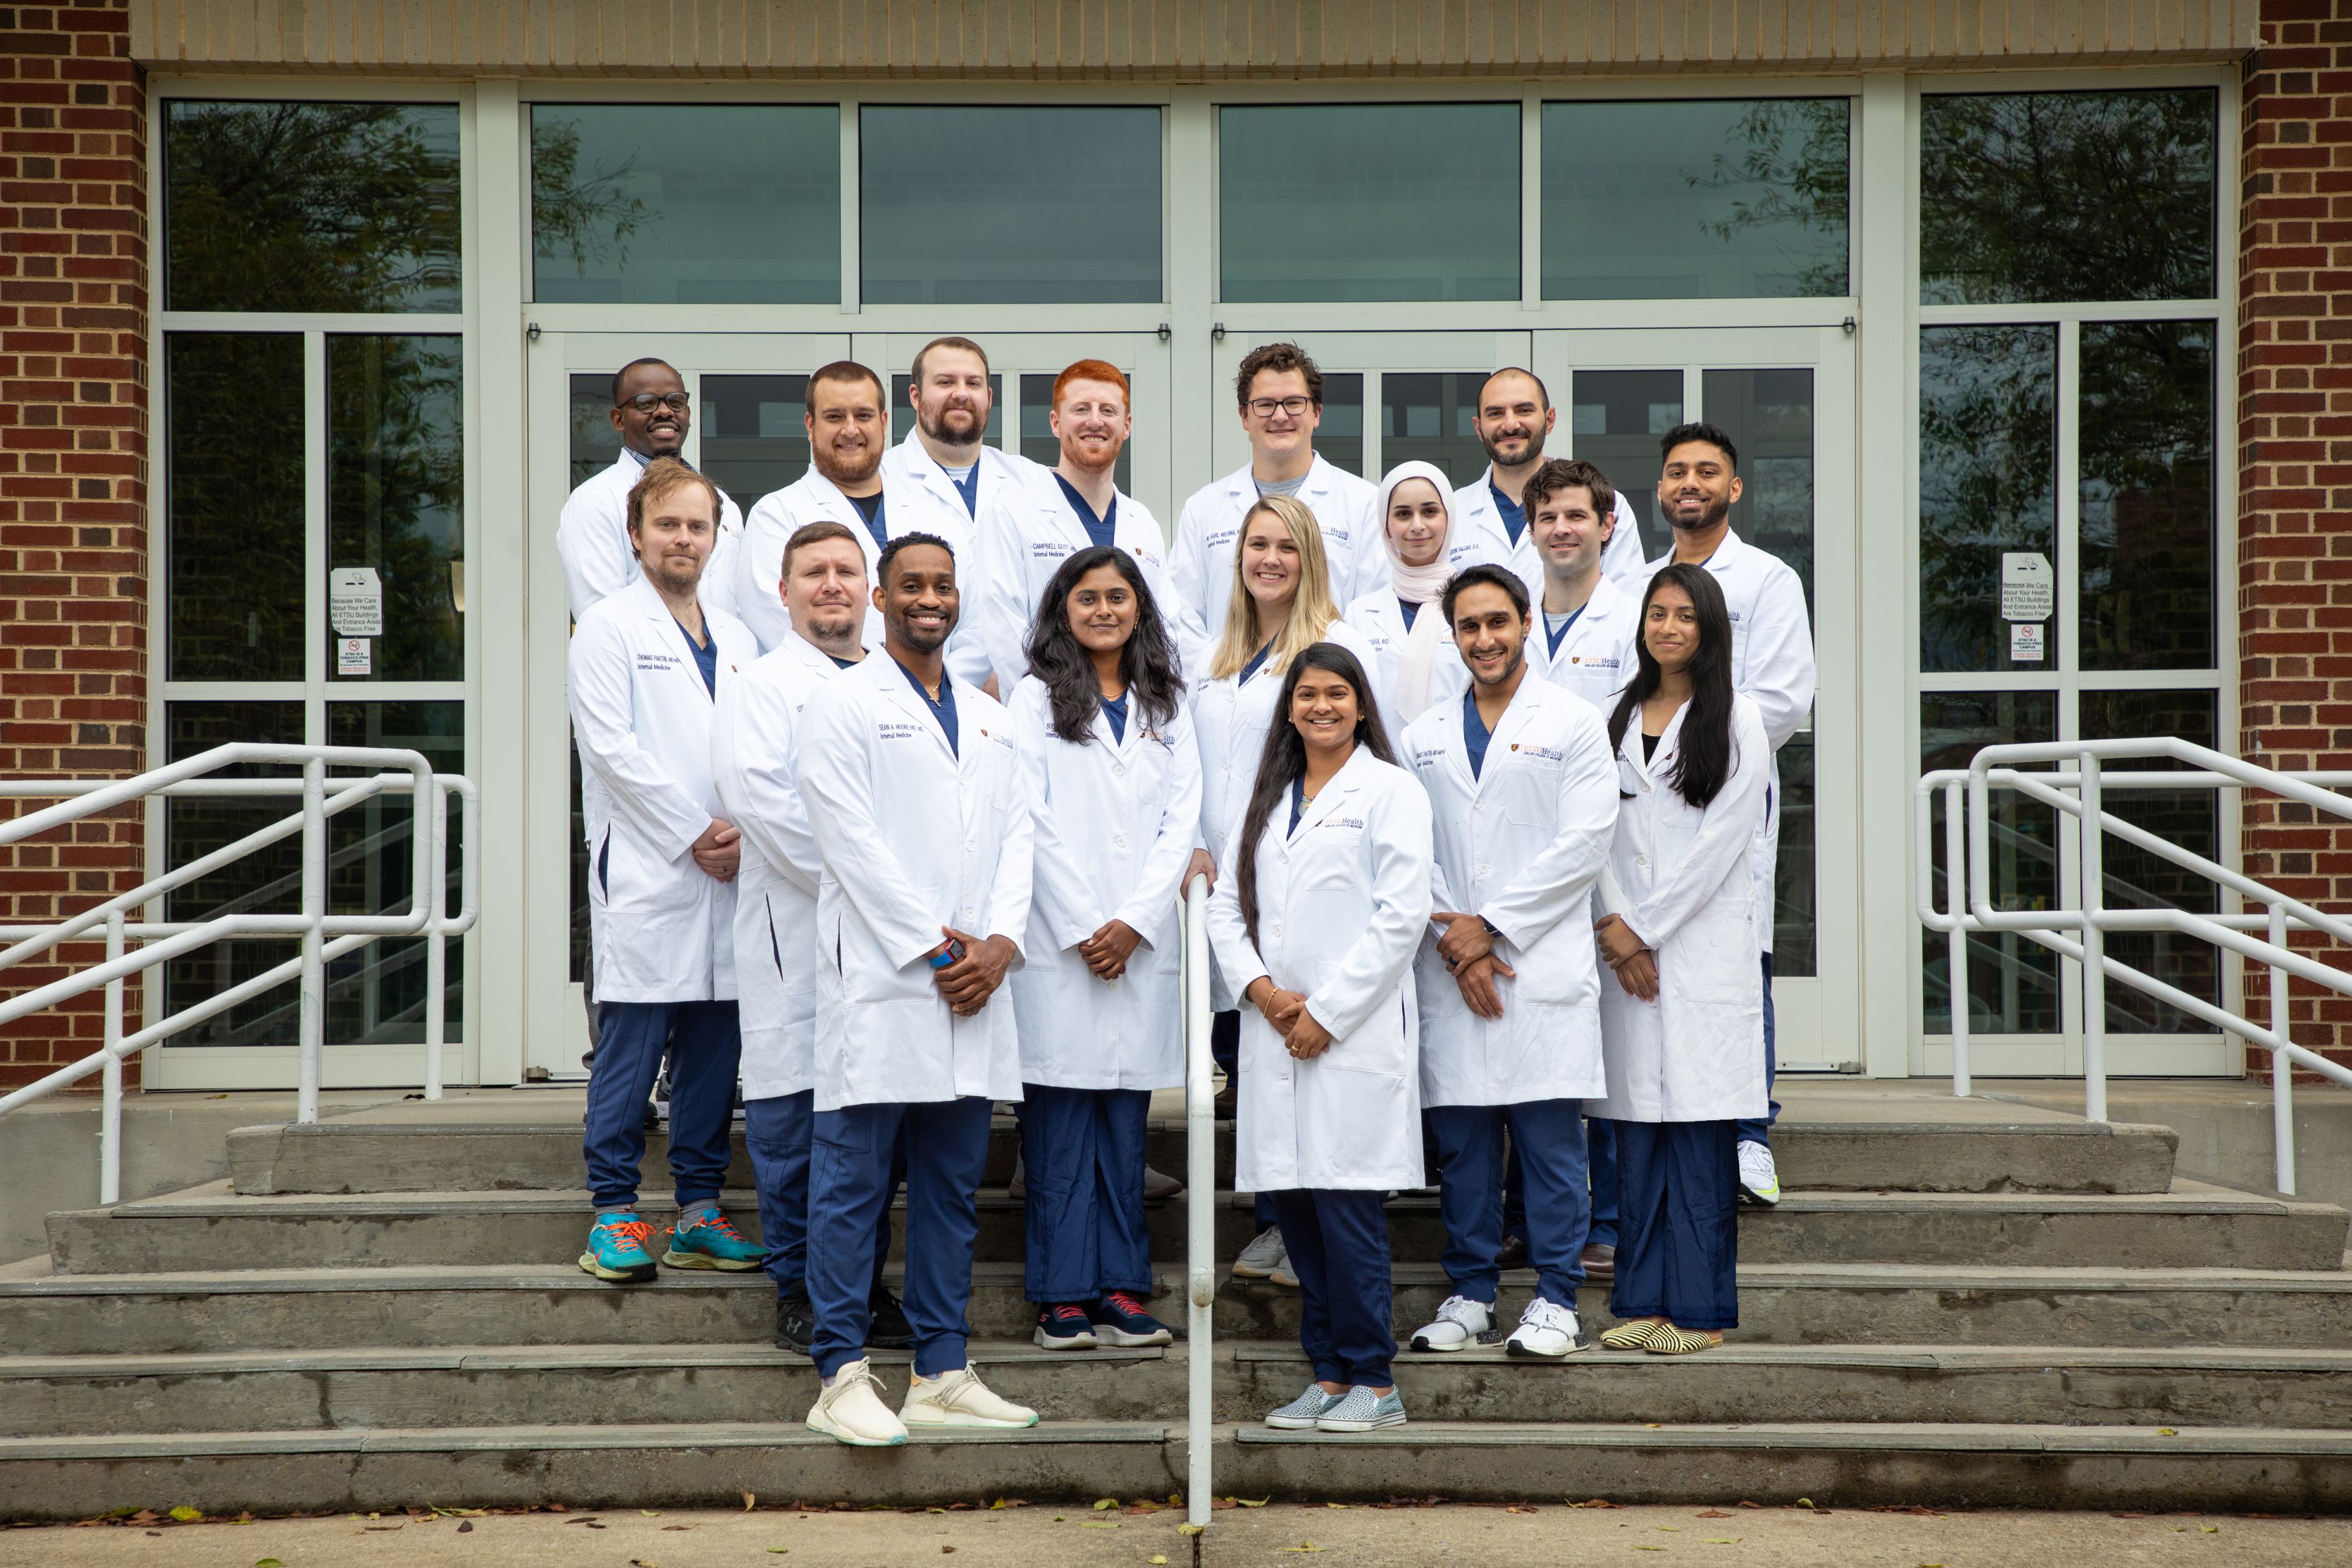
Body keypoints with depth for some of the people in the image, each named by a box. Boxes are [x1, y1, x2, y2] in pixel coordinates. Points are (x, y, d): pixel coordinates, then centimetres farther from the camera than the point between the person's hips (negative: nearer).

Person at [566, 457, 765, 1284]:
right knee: (632, 1046, -5)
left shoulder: (735, 638, 18)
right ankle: (614, 1216, 2)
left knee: (715, 1045, 7)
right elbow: (614, 749, -8)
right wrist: (694, 835, -11)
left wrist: (745, 830, -3)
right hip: (645, 875, -5)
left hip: (726, 877, 6)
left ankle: (699, 1214, 14)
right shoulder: (608, 627, 0)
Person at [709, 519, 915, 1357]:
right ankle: (799, 1289, 6)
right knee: (793, 1113, -2)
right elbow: (762, 801, -11)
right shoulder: (759, 688, 2)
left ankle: (865, 1283, 16)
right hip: (796, 933, -5)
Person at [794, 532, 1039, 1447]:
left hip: (974, 987, 6)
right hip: (879, 981, -6)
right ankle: (842, 1379, 0)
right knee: (852, 1182, -4)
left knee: (952, 1189, 9)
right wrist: (933, 949, -12)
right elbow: (852, 840, -8)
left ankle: (942, 1377, 14)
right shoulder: (843, 704, 0)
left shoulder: (989, 719, 20)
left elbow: (1015, 836, 14)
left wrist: (1000, 942, -3)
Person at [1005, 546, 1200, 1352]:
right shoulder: (1037, 699, 4)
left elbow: (1182, 819, 7)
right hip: (1058, 942, -3)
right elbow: (1035, 823, -3)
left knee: (1126, 1119, 4)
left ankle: (1121, 1288, 8)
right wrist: (1081, 929, -9)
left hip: (1142, 943, 3)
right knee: (1060, 1120, -3)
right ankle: (1063, 1294, 0)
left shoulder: (1166, 708, 15)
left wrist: (1133, 922, -5)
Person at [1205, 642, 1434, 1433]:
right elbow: (1227, 901, 14)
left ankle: (1374, 1383, 1)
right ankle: (1329, 1374, 14)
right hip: (1276, 1034, 6)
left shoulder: (1390, 790, -1)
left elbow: (1402, 915, -9)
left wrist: (1326, 1013, -11)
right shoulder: (1269, 797, 18)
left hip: (1355, 1034, -6)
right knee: (1294, 1204, 5)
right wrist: (1259, 986, -4)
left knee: (1346, 1202, -7)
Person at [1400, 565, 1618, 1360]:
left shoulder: (1575, 724, 3)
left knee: (1551, 1137, -2)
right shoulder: (1424, 737, 14)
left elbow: (1585, 842, -5)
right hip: (1450, 970, 3)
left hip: (1545, 965, -3)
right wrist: (1456, 948, -5)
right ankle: (1469, 1292, 15)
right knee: (1461, 1138, 5)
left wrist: (1491, 926, -9)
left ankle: (1556, 1300, 5)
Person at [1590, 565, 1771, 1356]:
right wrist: (1613, 928, -3)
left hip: (1704, 943, -4)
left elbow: (1720, 843, -7)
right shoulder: (1619, 718, 15)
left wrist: (1642, 927, -8)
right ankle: (1643, 1301, 10)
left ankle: (1701, 1309, 0)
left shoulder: (1736, 720, 0)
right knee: (1637, 1127, 4)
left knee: (1700, 1131, -5)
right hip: (1628, 947, 4)